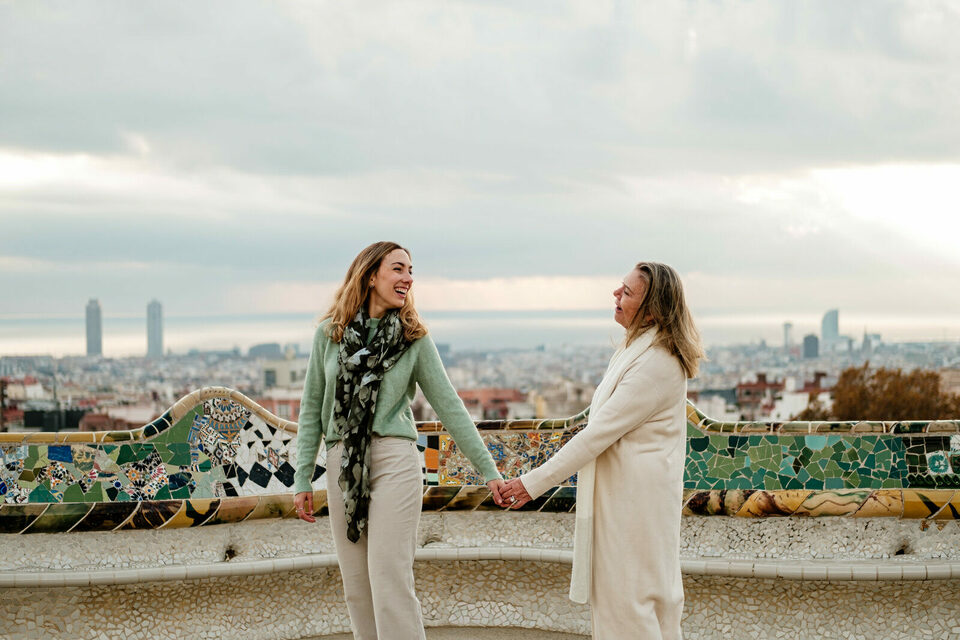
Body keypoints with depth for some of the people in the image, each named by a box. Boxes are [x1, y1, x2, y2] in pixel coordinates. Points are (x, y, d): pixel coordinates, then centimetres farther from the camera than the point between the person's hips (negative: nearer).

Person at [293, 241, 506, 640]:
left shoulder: (414, 338, 3)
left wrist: (488, 469, -2)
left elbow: (448, 405, 2)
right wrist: (302, 477, 5)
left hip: (394, 461, -3)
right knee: (356, 587, 8)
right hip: (342, 466, 3)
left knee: (390, 582, -7)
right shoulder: (329, 334, 6)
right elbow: (311, 409, 9)